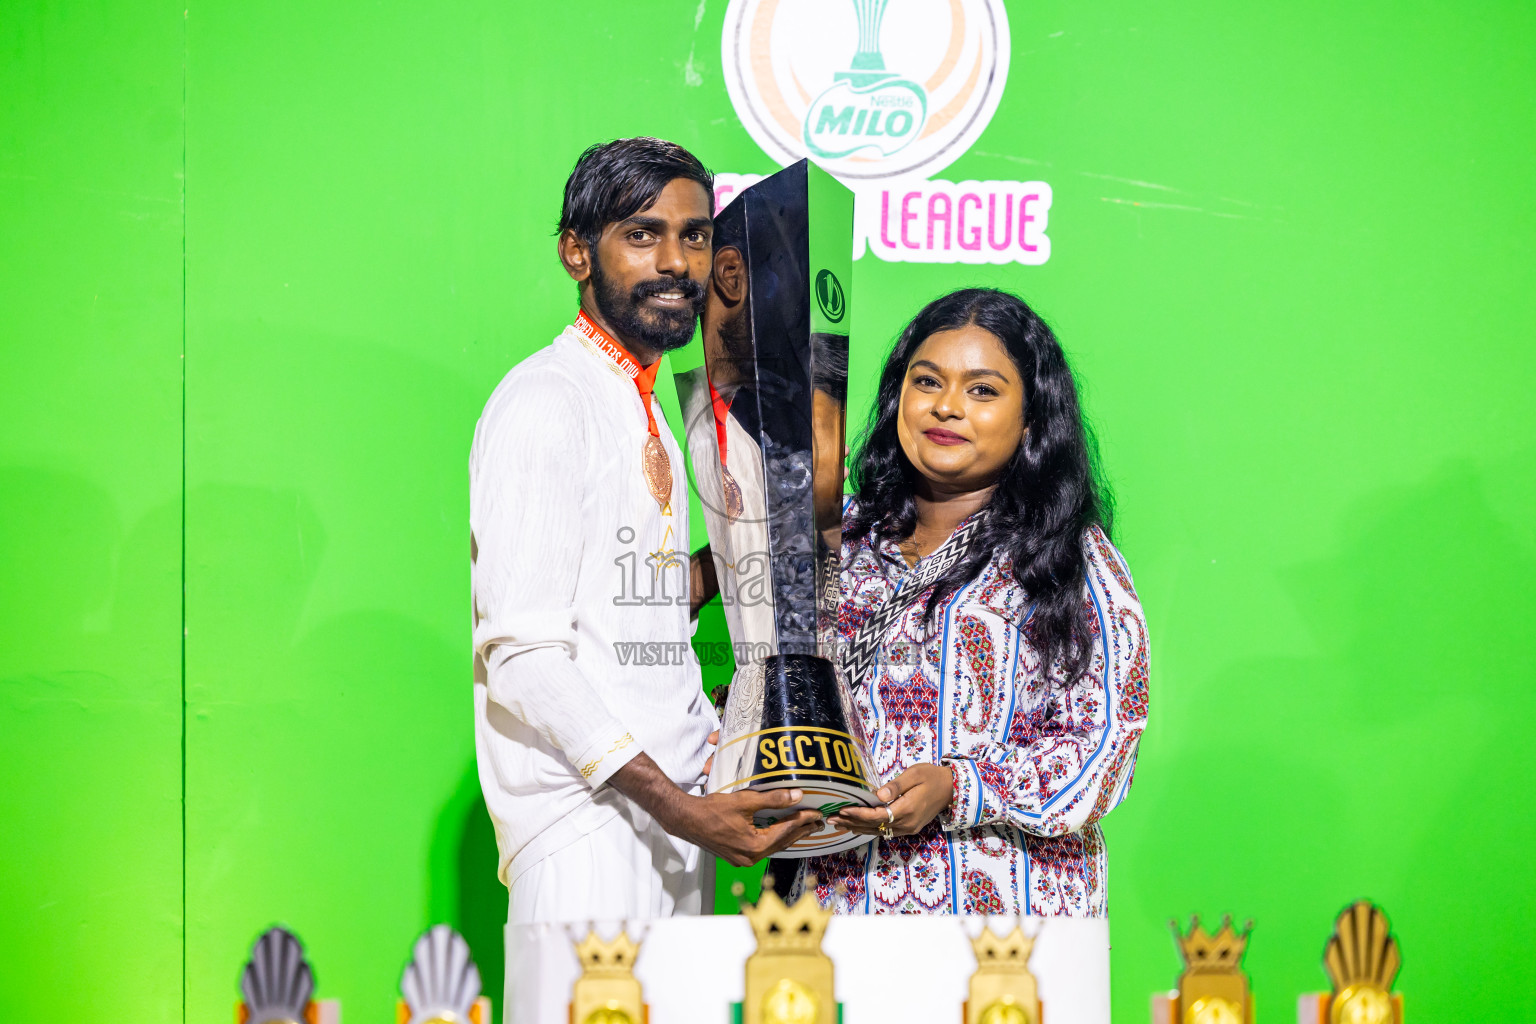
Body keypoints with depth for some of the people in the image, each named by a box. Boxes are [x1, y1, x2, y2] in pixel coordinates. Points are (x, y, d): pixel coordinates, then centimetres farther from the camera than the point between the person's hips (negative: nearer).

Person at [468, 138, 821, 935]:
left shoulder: (646, 412, 20)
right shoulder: (545, 403, -8)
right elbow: (522, 653, -16)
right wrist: (676, 804, -20)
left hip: (669, 808, 8)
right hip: (586, 827, -8)